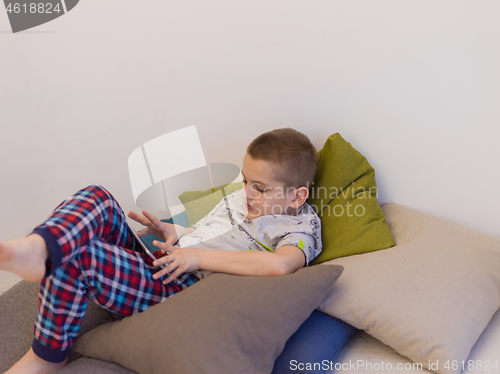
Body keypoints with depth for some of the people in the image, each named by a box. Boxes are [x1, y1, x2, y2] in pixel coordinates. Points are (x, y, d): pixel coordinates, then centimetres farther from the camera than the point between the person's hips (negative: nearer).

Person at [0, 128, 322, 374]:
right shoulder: (240, 198, 21)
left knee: (72, 257, -24)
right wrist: (174, 232, 7)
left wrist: (200, 257, -26)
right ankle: (39, 248, -36)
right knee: (96, 198, -9)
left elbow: (280, 264, -30)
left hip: (180, 291, -8)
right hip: (156, 261, 9)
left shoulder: (301, 226, -6)